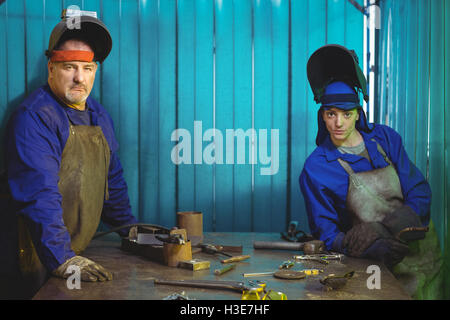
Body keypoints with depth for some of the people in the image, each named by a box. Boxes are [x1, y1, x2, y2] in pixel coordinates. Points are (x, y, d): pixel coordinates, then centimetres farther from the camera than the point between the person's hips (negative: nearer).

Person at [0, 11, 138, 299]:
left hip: (83, 252, 7)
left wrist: (130, 230, 18)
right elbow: (39, 193, -25)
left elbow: (112, 177, 20)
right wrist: (61, 258, -31)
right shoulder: (35, 117, -16)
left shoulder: (99, 116, 10)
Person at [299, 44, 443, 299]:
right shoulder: (315, 168, -3)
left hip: (422, 250, 3)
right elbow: (326, 232, -2)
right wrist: (367, 246, -20)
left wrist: (403, 222, -14)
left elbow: (420, 191, 7)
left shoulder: (385, 138, 7)